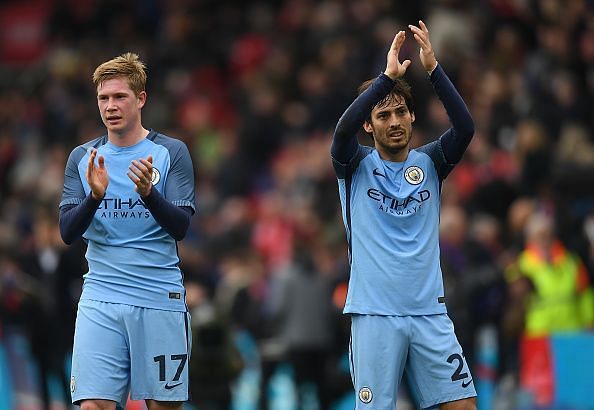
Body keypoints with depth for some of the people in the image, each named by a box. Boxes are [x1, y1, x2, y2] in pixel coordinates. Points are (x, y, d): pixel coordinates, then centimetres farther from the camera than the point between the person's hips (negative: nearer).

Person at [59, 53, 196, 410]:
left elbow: (180, 227, -7)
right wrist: (95, 196, -17)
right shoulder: (82, 158, 9)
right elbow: (68, 232, 2)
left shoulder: (172, 152, 1)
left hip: (160, 299, -1)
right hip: (100, 299, 1)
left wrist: (149, 193, -25)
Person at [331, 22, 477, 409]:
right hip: (375, 314, -2)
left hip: (429, 311, 2)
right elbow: (343, 130, -19)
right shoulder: (357, 166, 4)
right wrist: (387, 77, -25)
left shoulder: (429, 162, 9)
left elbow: (465, 129, -9)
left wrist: (433, 68, -18)